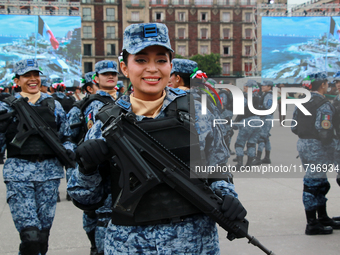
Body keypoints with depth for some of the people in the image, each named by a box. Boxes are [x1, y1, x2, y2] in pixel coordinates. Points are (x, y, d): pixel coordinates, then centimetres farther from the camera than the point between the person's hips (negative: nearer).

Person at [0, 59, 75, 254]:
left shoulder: (53, 105, 12)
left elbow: (66, 137, 18)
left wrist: (68, 150, -3)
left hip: (49, 173, 2)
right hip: (18, 174, -2)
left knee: (43, 235, 7)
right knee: (30, 236, -15)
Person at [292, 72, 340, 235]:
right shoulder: (324, 104, -16)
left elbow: (294, 126, 12)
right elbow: (323, 129, -24)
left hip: (302, 143, 9)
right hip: (317, 146, -9)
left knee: (319, 182, 20)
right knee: (314, 184, -3)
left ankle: (323, 218, 31)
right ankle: (312, 225, 4)